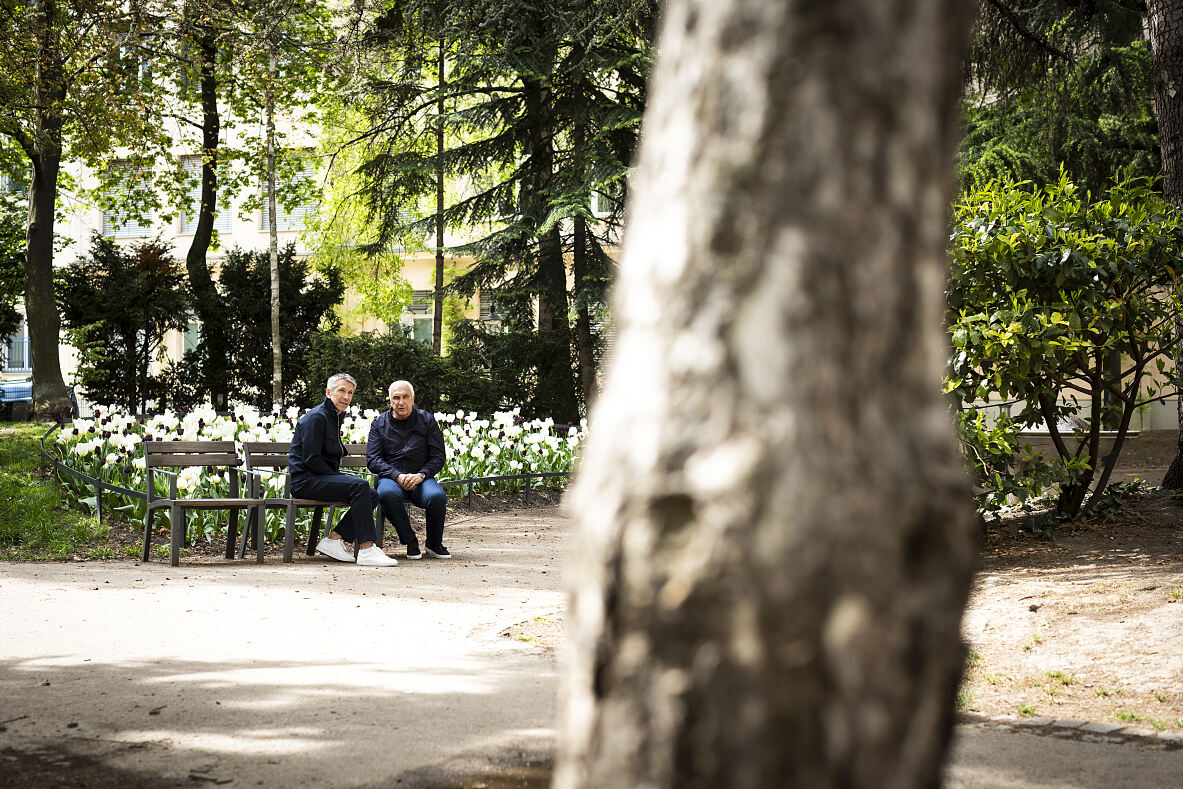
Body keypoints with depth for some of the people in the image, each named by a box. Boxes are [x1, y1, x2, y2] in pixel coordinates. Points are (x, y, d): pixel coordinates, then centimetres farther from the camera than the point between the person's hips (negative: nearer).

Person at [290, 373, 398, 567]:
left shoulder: (336, 417, 18)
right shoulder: (316, 417, -12)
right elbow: (311, 459, -18)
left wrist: (341, 477, 6)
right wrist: (341, 478, -15)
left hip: (324, 478, 10)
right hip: (305, 481, -10)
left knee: (372, 495, -5)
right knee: (360, 486, -27)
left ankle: (333, 539, -7)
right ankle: (366, 550, -32)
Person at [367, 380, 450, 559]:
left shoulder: (426, 420, 8)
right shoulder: (379, 423, 9)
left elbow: (438, 456, 5)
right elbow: (373, 460, 1)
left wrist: (421, 475, -14)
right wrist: (398, 476, -15)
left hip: (421, 478, 0)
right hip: (391, 477, 0)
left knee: (437, 496, -34)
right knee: (387, 494, -38)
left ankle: (434, 544, -5)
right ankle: (410, 542, -18)